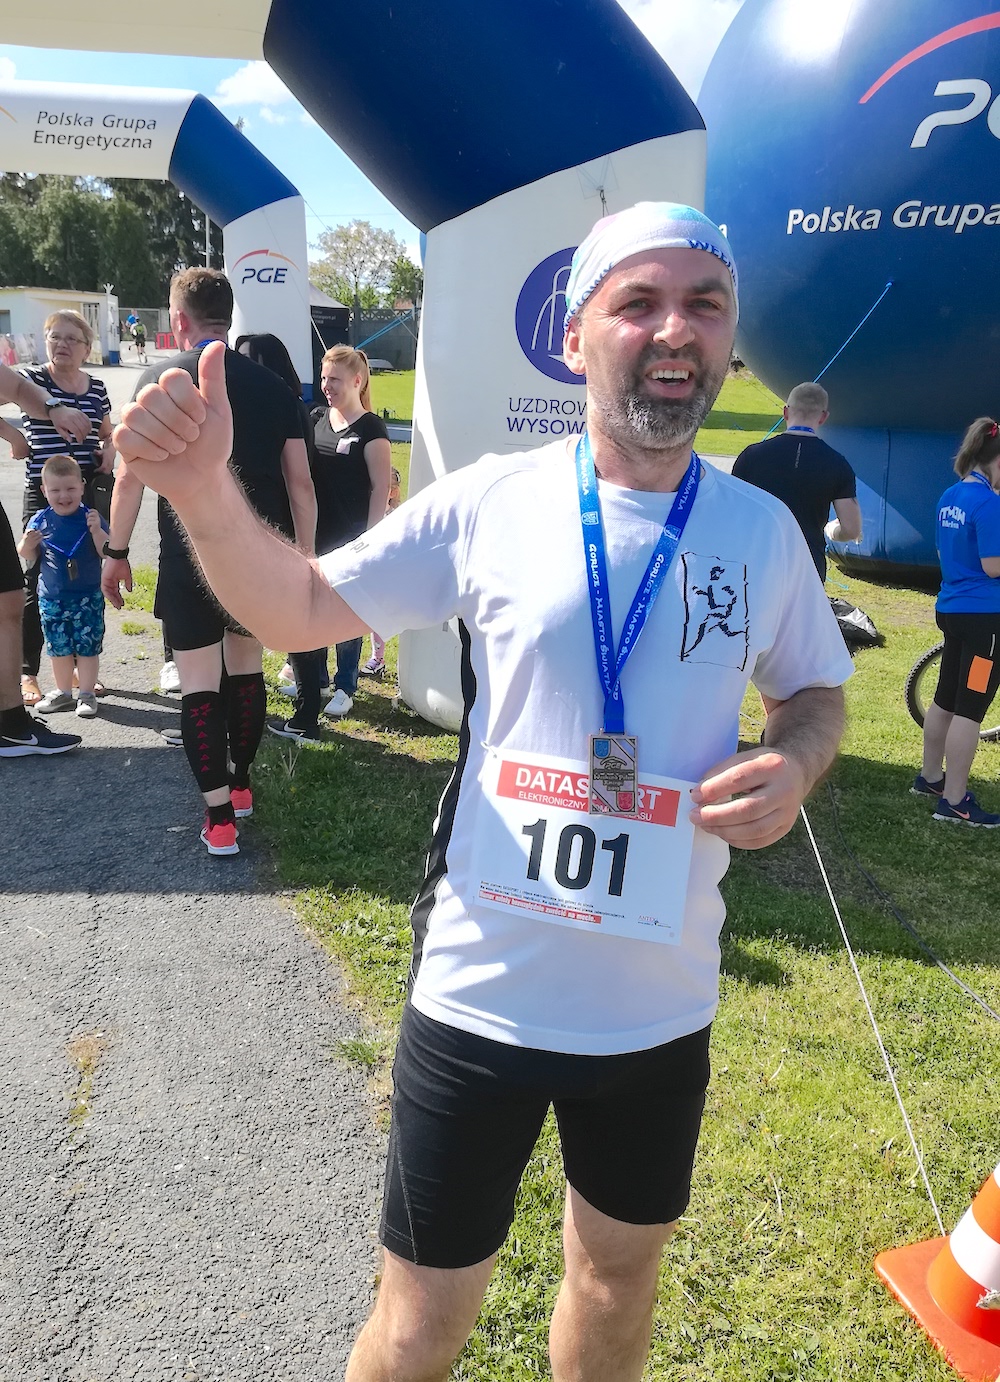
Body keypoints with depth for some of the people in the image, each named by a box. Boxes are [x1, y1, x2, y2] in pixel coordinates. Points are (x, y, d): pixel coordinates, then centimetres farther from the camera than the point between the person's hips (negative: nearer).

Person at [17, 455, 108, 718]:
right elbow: (29, 557, 8)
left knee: (87, 647, 2)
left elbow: (108, 553, -13)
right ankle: (63, 692, 26)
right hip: (51, 598, 3)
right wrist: (27, 544, -13)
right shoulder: (40, 520, 0)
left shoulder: (91, 518, -8)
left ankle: (87, 694, 12)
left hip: (87, 597, -3)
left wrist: (97, 531, -27)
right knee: (58, 647, 12)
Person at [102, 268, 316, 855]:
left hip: (191, 560, -3)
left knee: (200, 685, 3)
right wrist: (307, 559, 10)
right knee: (247, 669, 19)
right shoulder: (272, 384, 5)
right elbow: (301, 485, 3)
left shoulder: (160, 379, -4)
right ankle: (241, 784, 32)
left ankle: (220, 817, 3)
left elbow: (130, 478, -5)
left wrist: (117, 552, 6)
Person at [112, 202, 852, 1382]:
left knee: (620, 1269, 26)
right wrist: (203, 495, -20)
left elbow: (816, 691, 12)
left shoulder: (763, 528, -2)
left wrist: (794, 765, -11)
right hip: (480, 995, -2)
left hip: (662, 1004, 3)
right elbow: (299, 607, -1)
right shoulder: (489, 502, -9)